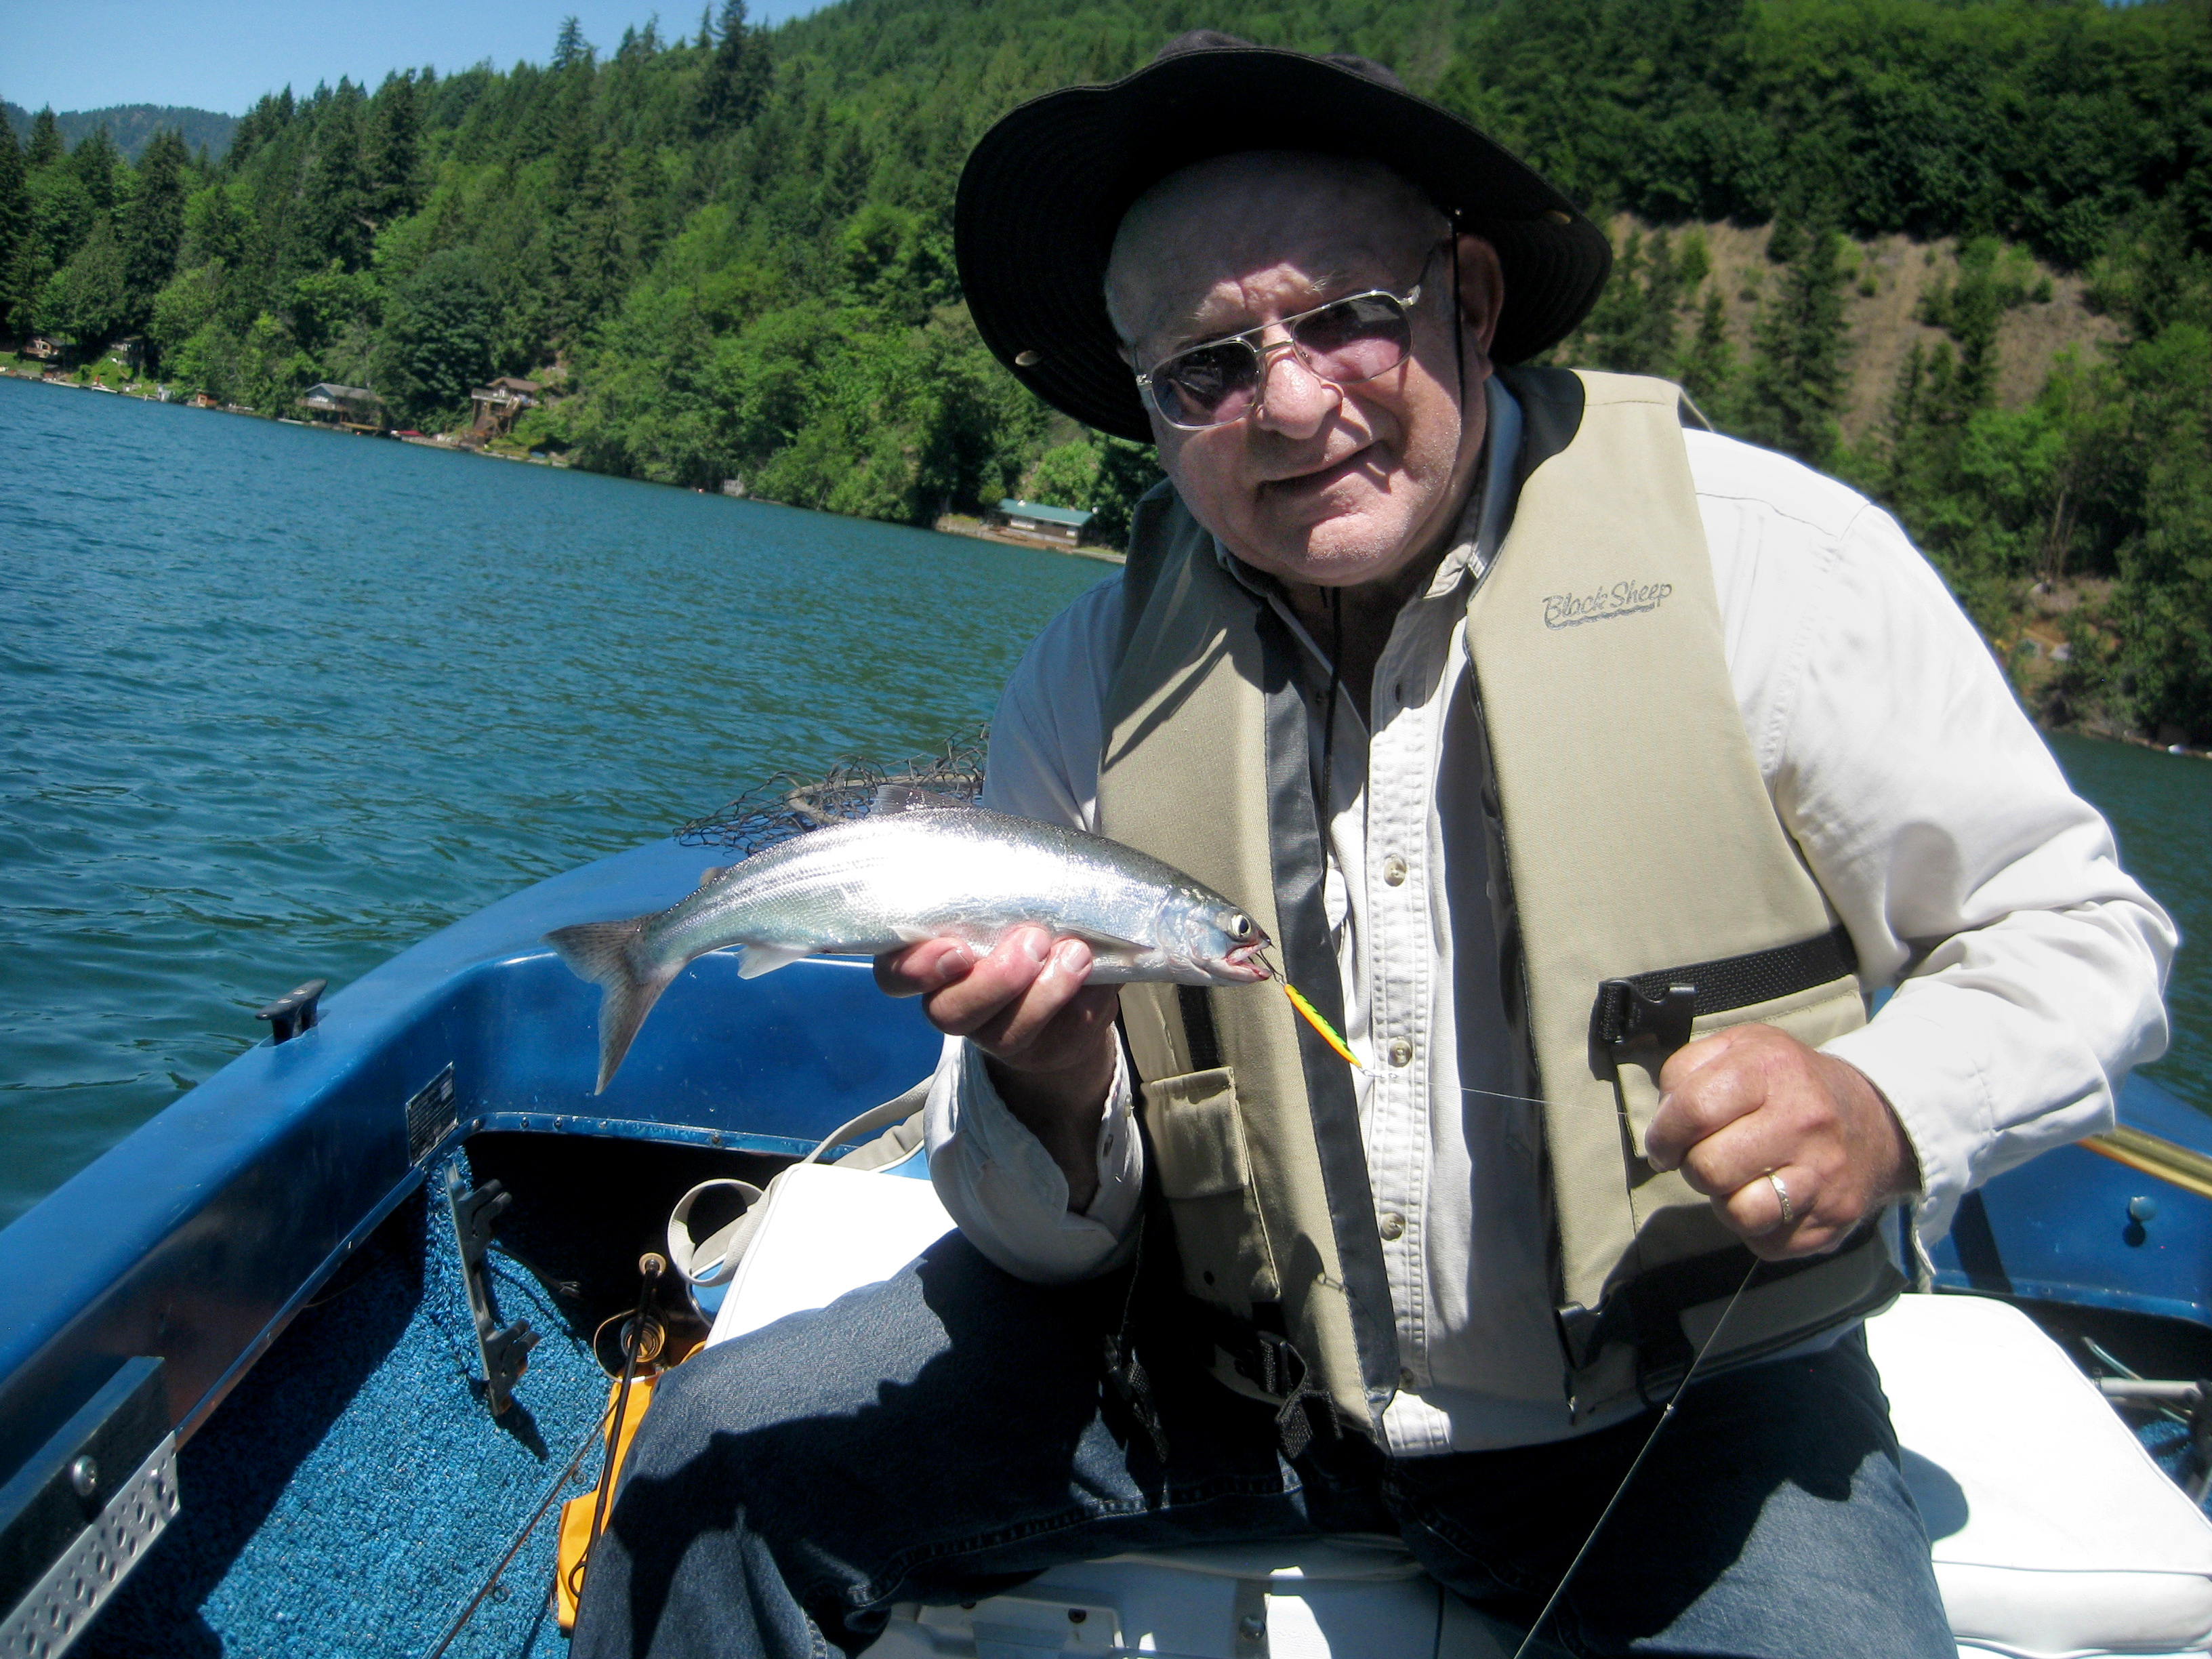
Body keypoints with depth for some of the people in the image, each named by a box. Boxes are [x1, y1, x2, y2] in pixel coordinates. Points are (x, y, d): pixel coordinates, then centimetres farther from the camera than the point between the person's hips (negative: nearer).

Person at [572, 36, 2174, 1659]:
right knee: (711, 1470, -5)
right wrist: (1052, 1096, -25)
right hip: (1226, 1367, 2)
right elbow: (1049, 1238, -2)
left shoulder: (1769, 554, -14)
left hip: (1677, 1402, 0)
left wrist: (1883, 1111, -25)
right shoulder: (1090, 684, -6)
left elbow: (2073, 928, -5)